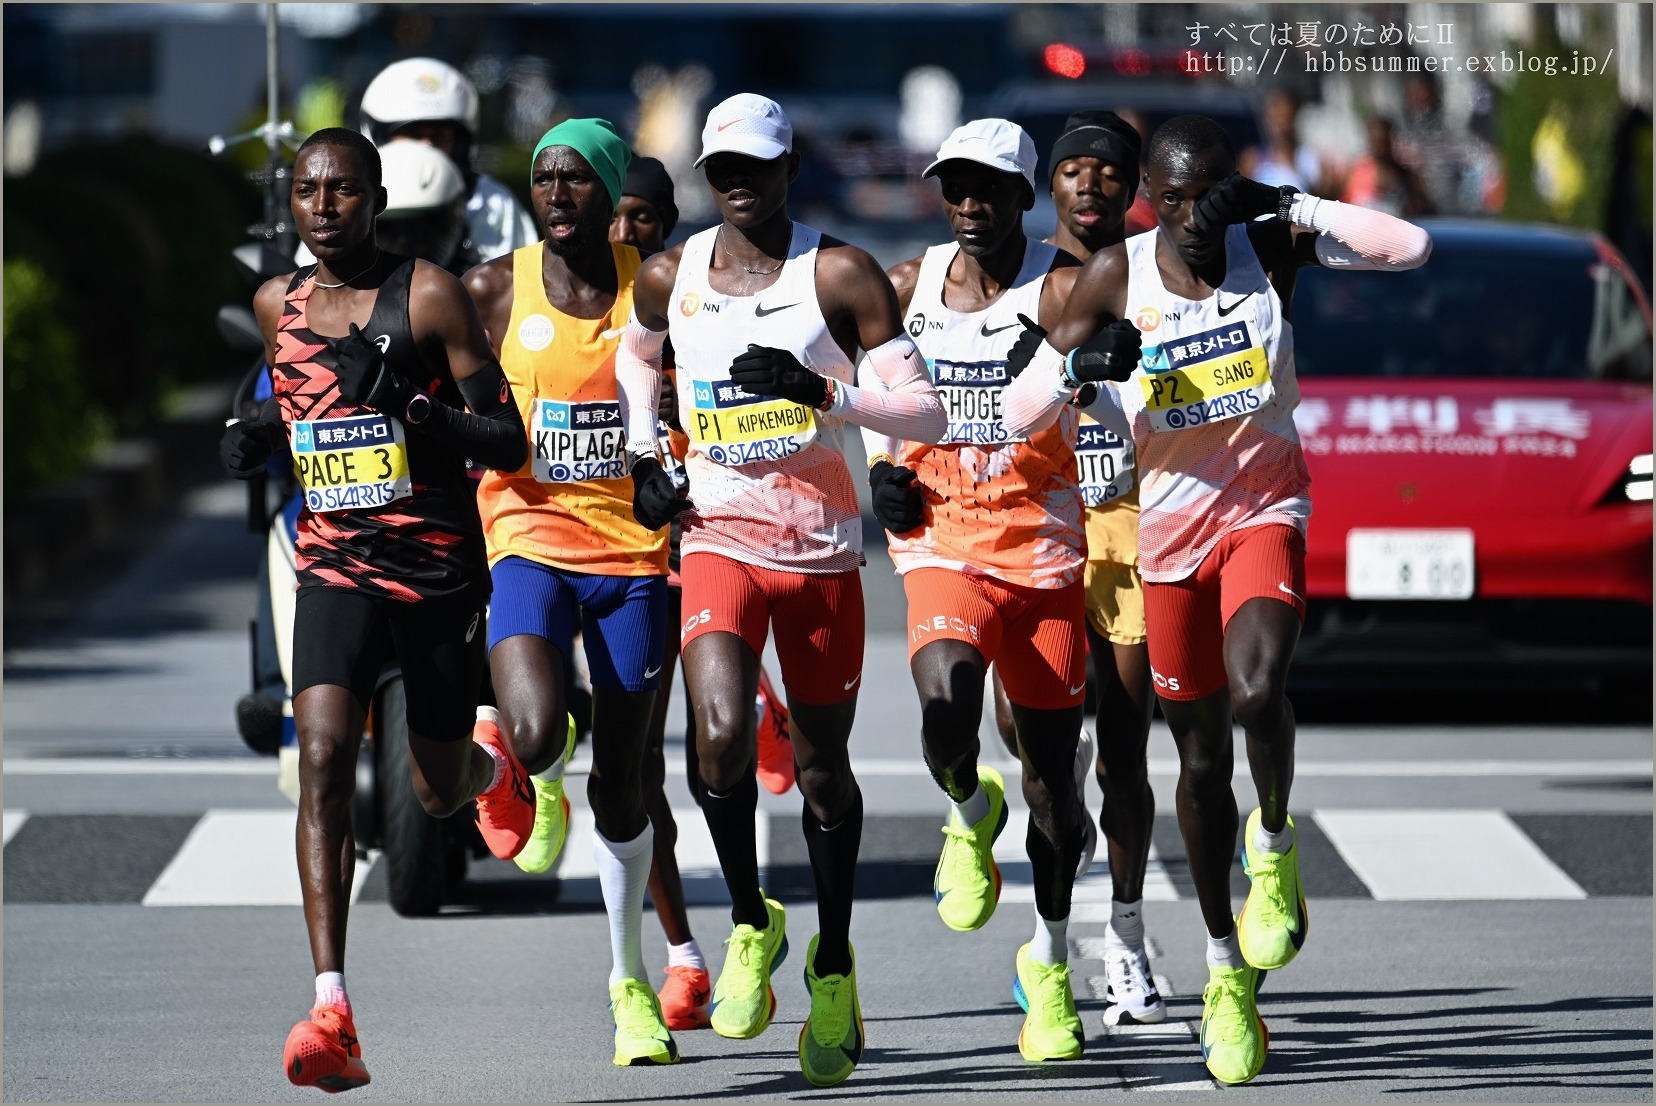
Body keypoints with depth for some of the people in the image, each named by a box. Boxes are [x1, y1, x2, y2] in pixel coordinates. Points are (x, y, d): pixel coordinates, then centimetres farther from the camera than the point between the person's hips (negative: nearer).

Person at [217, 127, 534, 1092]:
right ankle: (333, 1011, -24)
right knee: (324, 758, -18)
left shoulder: (430, 297, -9)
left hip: (440, 568, -2)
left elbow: (510, 441, -8)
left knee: (440, 791, 12)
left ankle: (490, 770, 54)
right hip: (335, 566, 2)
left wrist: (440, 425, -28)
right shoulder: (278, 305, 5)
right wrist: (261, 440, 2)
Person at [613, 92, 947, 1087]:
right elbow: (638, 353, 28)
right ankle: (752, 926, 3)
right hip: (718, 538, 1)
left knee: (822, 767, 8)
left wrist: (824, 396, -24)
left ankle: (833, 967, 27)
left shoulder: (839, 275, -7)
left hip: (822, 547, -1)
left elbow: (927, 415, -9)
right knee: (723, 736, -21)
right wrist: (643, 457, 14)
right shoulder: (669, 278, 3)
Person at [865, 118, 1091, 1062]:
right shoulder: (910, 285, 5)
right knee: (948, 708, -28)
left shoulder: (1061, 288, -6)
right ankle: (970, 814, 7)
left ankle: (1050, 961, 27)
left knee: (1052, 767, 6)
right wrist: (880, 467, 5)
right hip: (942, 543, 1)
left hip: (1045, 549, -1)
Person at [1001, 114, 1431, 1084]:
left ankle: (1275, 844, 0)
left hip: (1265, 508, -1)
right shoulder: (1116, 277, -7)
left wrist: (1291, 204, -20)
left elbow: (1411, 248, -16)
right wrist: (1078, 365, -26)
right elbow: (1022, 415, -5)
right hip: (1168, 523, 1)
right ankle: (1227, 968, 24)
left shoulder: (1269, 245, -7)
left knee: (1256, 687, -30)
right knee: (1201, 757, 8)